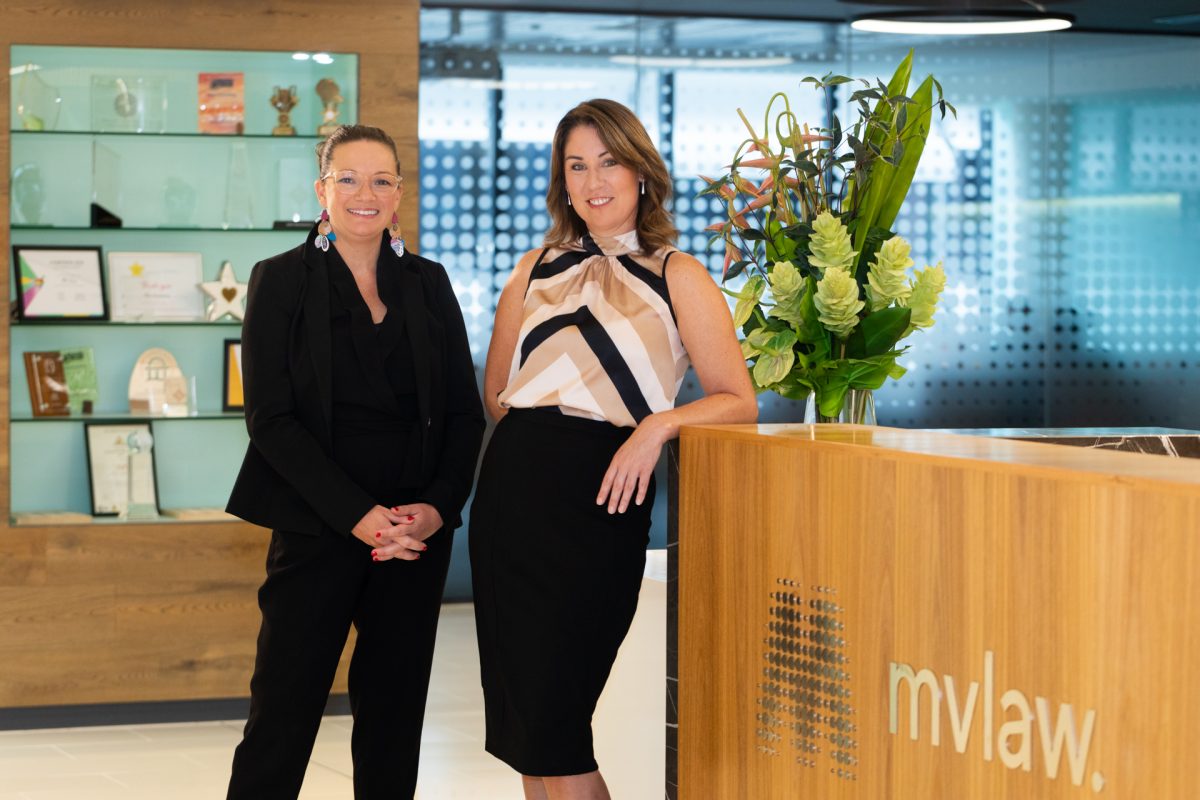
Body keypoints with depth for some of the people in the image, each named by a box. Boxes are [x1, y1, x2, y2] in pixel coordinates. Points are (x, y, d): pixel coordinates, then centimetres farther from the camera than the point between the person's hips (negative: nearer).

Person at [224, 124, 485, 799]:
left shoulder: (428, 283, 11)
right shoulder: (282, 281, 1)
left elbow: (465, 411, 9)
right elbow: (271, 417, -6)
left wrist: (438, 505, -9)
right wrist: (358, 514, -15)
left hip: (418, 534, 3)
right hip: (317, 529, -3)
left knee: (394, 720, 7)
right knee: (283, 718, -5)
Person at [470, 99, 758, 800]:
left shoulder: (677, 277, 2)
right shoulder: (537, 269, 15)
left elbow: (739, 401, -3)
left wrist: (658, 425, -17)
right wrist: (539, 421, 5)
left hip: (599, 502, -5)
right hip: (513, 490, 5)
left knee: (551, 724, -7)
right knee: (521, 723, 7)